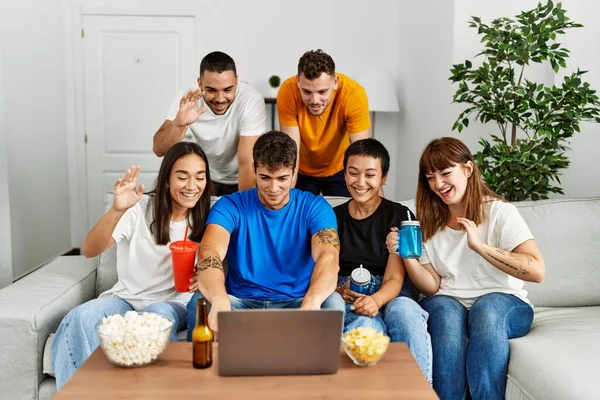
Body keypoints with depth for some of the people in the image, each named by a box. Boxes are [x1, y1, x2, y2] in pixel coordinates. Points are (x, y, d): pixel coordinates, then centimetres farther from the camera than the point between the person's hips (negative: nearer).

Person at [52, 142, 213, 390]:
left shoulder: (203, 220, -2)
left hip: (173, 304, 0)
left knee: (158, 314, -36)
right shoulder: (139, 209, -8)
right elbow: (89, 251, -19)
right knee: (83, 317, -31)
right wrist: (116, 210, -37)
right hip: (126, 298, 0)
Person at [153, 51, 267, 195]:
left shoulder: (251, 100, -28)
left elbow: (247, 163, -29)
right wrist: (179, 123, -42)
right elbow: (159, 150, -24)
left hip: (243, 180, -4)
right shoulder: (188, 99, -21)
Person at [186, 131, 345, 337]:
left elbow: (328, 257, -21)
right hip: (241, 304, 0)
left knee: (333, 302, -30)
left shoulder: (315, 207, -2)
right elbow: (209, 255, -22)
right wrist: (220, 299, -46)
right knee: (200, 301, -30)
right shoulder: (230, 206, -3)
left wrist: (312, 301, -45)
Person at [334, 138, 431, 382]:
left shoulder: (400, 216, 5)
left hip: (390, 296, 0)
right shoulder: (334, 218, 13)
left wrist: (376, 300, -28)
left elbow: (394, 278, -5)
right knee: (367, 324, -36)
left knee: (405, 312, -37)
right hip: (347, 299, 1)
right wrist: (341, 292, -17)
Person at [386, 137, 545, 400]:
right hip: (447, 303, 2)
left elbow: (537, 271, -15)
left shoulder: (500, 212, -4)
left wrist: (480, 246, -23)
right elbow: (432, 287, 2)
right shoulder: (428, 223, 8)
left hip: (502, 303, -2)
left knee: (486, 308, -36)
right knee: (447, 311, -33)